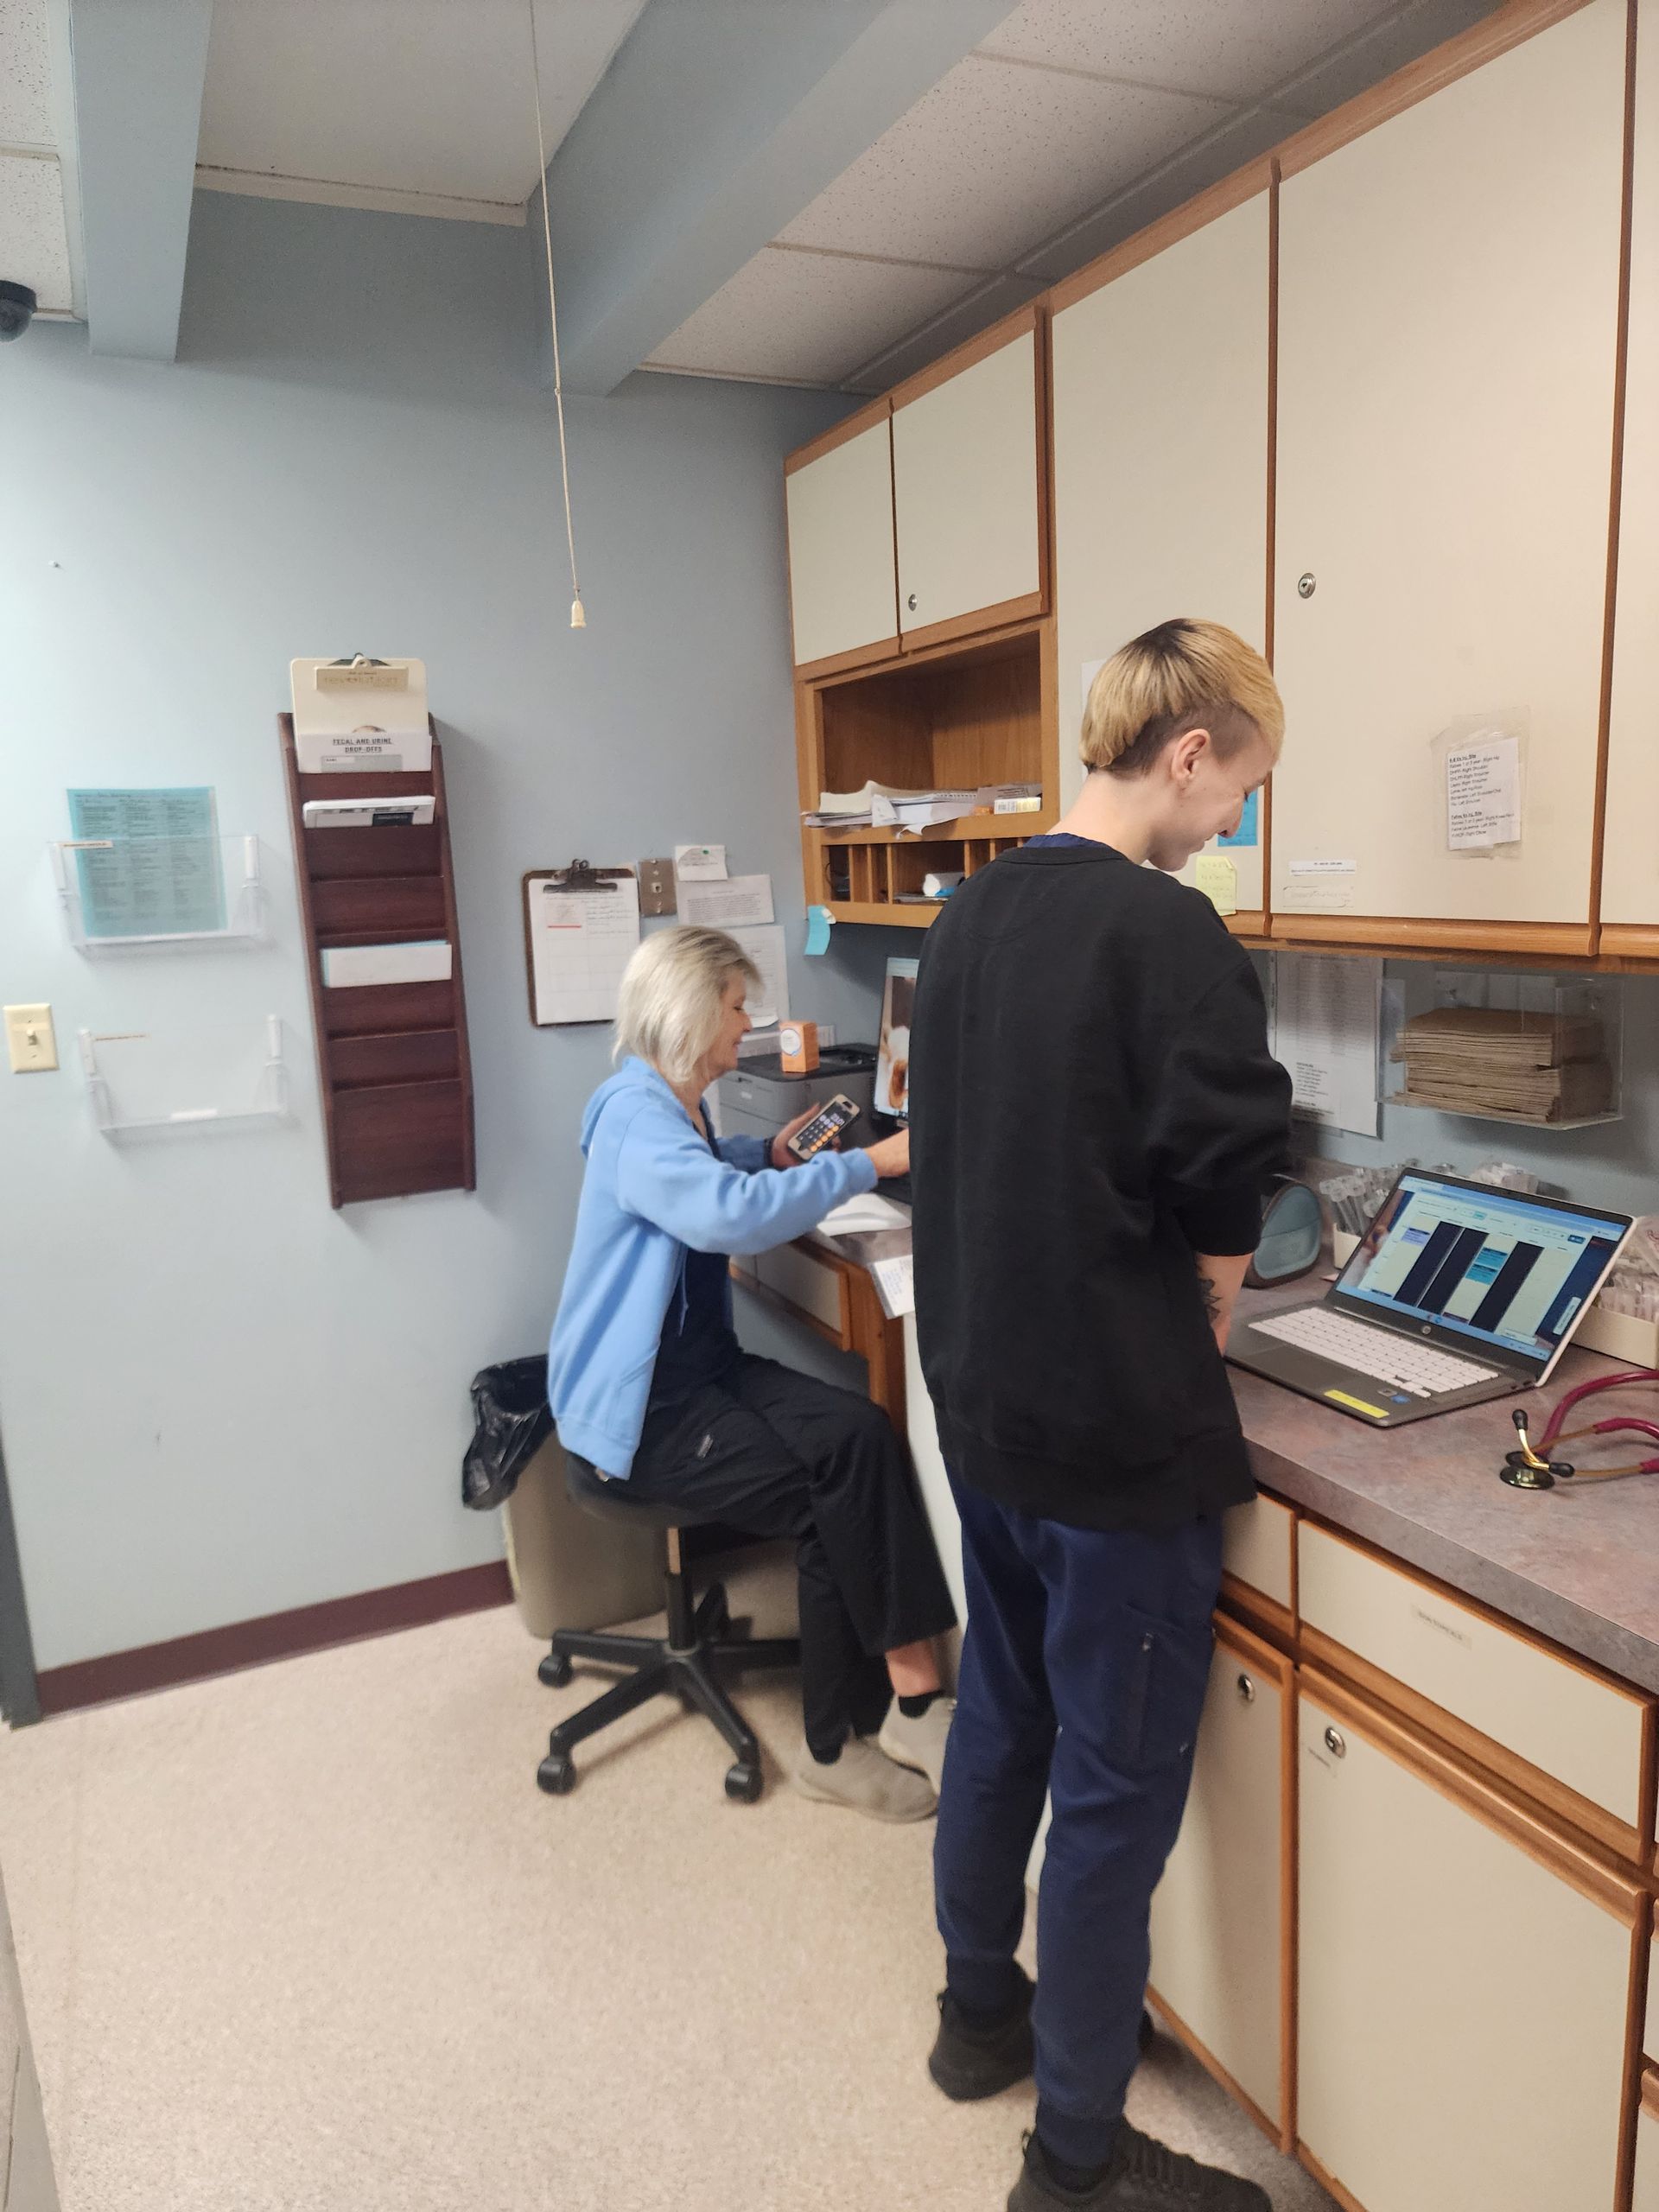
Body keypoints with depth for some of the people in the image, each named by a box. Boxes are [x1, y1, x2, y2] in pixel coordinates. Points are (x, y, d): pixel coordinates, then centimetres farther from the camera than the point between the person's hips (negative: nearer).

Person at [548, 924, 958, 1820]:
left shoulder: (674, 1104, 13)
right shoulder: (635, 1115, -19)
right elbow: (730, 1215, -37)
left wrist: (768, 1155, 21)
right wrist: (867, 1163, -29)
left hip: (704, 1366, 9)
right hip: (639, 1407, -8)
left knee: (859, 1433, -17)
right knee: (827, 1501, -18)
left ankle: (904, 1698, -13)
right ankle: (842, 1744, -1)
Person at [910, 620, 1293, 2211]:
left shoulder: (969, 916, 5)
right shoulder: (1165, 931, -20)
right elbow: (1222, 1218, -23)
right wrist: (1213, 1282, -1)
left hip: (980, 1400, 8)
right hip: (1116, 1428, -8)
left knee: (1002, 1715, 23)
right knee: (1116, 1787, 9)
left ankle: (979, 2013, 44)